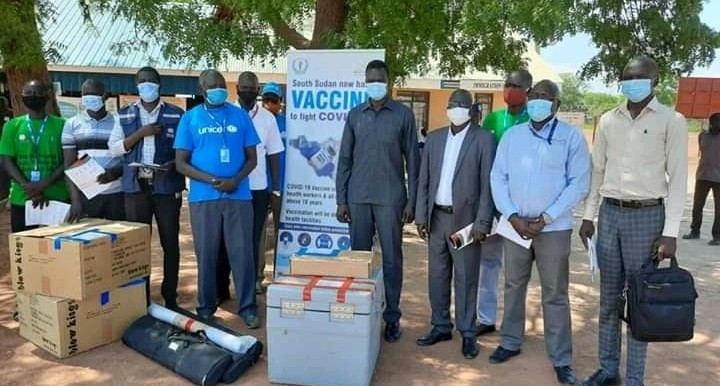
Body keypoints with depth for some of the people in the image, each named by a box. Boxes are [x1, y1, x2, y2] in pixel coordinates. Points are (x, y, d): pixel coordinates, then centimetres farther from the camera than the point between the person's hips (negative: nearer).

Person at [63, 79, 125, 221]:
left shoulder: (120, 122, 5)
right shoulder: (72, 124, 6)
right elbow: (69, 166, 4)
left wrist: (114, 173, -17)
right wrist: (75, 200, -7)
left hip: (117, 193, 0)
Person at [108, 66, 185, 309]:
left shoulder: (176, 114, 5)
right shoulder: (125, 115, 11)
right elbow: (113, 148, 4)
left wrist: (174, 164, -16)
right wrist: (140, 133, -9)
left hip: (167, 186, -2)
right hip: (136, 186, 2)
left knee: (170, 242, 3)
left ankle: (170, 297, 12)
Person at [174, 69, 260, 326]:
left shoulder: (240, 116, 6)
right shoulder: (190, 118, 5)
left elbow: (252, 158, 7)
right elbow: (181, 163, 1)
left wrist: (235, 180, -12)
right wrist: (211, 180, -14)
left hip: (238, 196, 0)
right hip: (203, 197, 0)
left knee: (242, 253, 0)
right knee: (206, 254, 8)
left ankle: (248, 307, 10)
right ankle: (206, 307, 21)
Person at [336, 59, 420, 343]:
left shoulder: (403, 115, 1)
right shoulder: (355, 115, 8)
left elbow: (412, 160, 1)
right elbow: (345, 159, 9)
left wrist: (411, 201, -3)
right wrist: (341, 199, 3)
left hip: (391, 198, -2)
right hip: (358, 198, 3)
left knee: (391, 259, 4)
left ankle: (392, 317, 14)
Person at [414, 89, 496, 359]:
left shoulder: (484, 139, -4)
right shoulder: (434, 139, 10)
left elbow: (488, 185, -8)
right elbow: (424, 181, 10)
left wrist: (482, 223, -13)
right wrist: (421, 216, 5)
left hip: (465, 218, -5)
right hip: (437, 217, 5)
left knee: (466, 278, 2)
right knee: (437, 275, 12)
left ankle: (468, 333, 14)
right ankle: (441, 327, 25)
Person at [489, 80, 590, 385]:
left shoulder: (572, 137, -3)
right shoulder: (511, 135, 6)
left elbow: (580, 183, -7)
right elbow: (498, 178, 4)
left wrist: (545, 218, -12)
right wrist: (512, 216, -8)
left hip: (554, 228, -3)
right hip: (515, 225, 3)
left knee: (555, 294, 5)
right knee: (514, 287, 14)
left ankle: (561, 359, 16)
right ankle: (510, 342, 30)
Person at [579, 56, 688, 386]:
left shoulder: (672, 121, -4)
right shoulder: (607, 120, 8)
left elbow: (677, 178, -6)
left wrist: (670, 232, -11)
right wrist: (588, 216, 8)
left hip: (647, 215, -4)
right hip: (610, 213, 4)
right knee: (608, 298, 11)